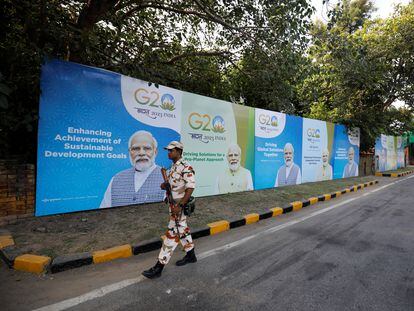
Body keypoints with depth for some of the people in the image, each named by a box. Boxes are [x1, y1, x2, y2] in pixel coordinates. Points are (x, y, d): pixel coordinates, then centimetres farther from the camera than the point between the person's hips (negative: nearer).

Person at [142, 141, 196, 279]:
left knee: (172, 234, -4)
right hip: (174, 204, 9)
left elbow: (190, 188, -23)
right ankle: (191, 255, 33)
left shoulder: (186, 167, -19)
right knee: (182, 230, 18)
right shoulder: (173, 167, 11)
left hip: (180, 205, -9)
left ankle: (158, 267, 2)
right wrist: (165, 185, -3)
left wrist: (180, 206, -27)